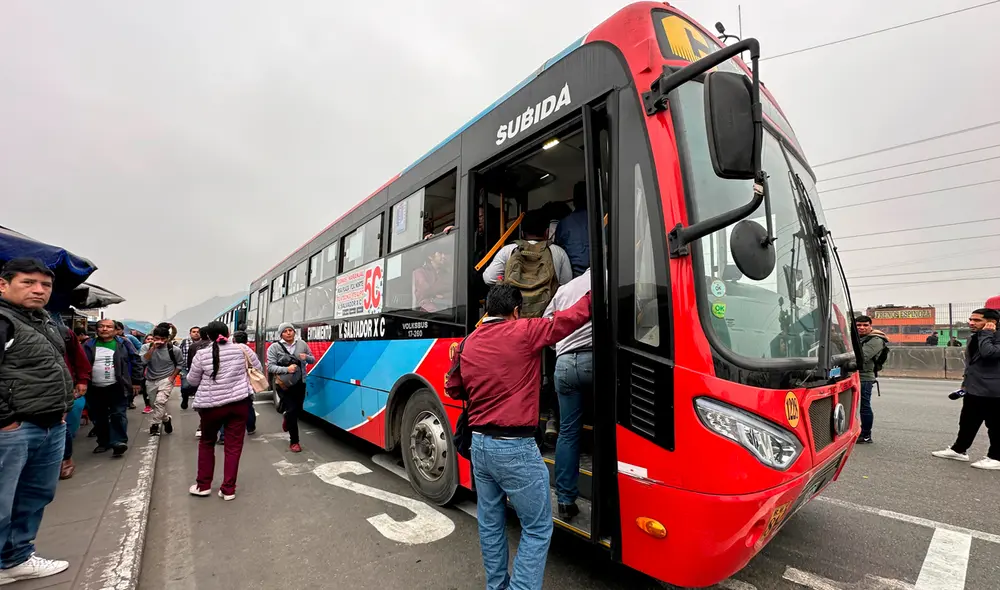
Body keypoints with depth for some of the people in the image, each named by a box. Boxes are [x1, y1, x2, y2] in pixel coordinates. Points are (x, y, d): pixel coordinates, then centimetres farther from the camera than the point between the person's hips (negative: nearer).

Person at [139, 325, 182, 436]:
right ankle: (166, 419, 41)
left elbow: (179, 364, 4)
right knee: (155, 405, 16)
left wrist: (172, 377, -6)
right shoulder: (146, 347, -6)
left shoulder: (174, 350, -9)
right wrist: (153, 347, -28)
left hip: (166, 380, -3)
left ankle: (154, 425, -10)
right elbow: (143, 361, -23)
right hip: (151, 381, 4)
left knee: (160, 402, -23)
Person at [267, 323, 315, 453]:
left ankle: (287, 420, 54)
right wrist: (286, 369, -27)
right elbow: (270, 367, -12)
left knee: (298, 409, 17)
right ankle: (294, 442, 12)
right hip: (283, 385, -3)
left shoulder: (302, 344, 1)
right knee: (291, 410, -5)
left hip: (300, 383, 4)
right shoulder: (274, 347, -8)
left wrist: (306, 357, -14)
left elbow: (313, 360, 9)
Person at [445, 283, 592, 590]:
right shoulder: (524, 332, -12)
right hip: (515, 448, -7)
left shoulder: (468, 343, 5)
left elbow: (454, 389, 16)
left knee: (490, 523, 21)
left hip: (479, 444, 7)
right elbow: (571, 318, -7)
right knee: (538, 528, 8)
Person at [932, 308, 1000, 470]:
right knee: (967, 423, 16)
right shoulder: (973, 339, 11)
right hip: (973, 391, 8)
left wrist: (986, 333, -21)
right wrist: (965, 385, 21)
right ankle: (959, 450, 26)